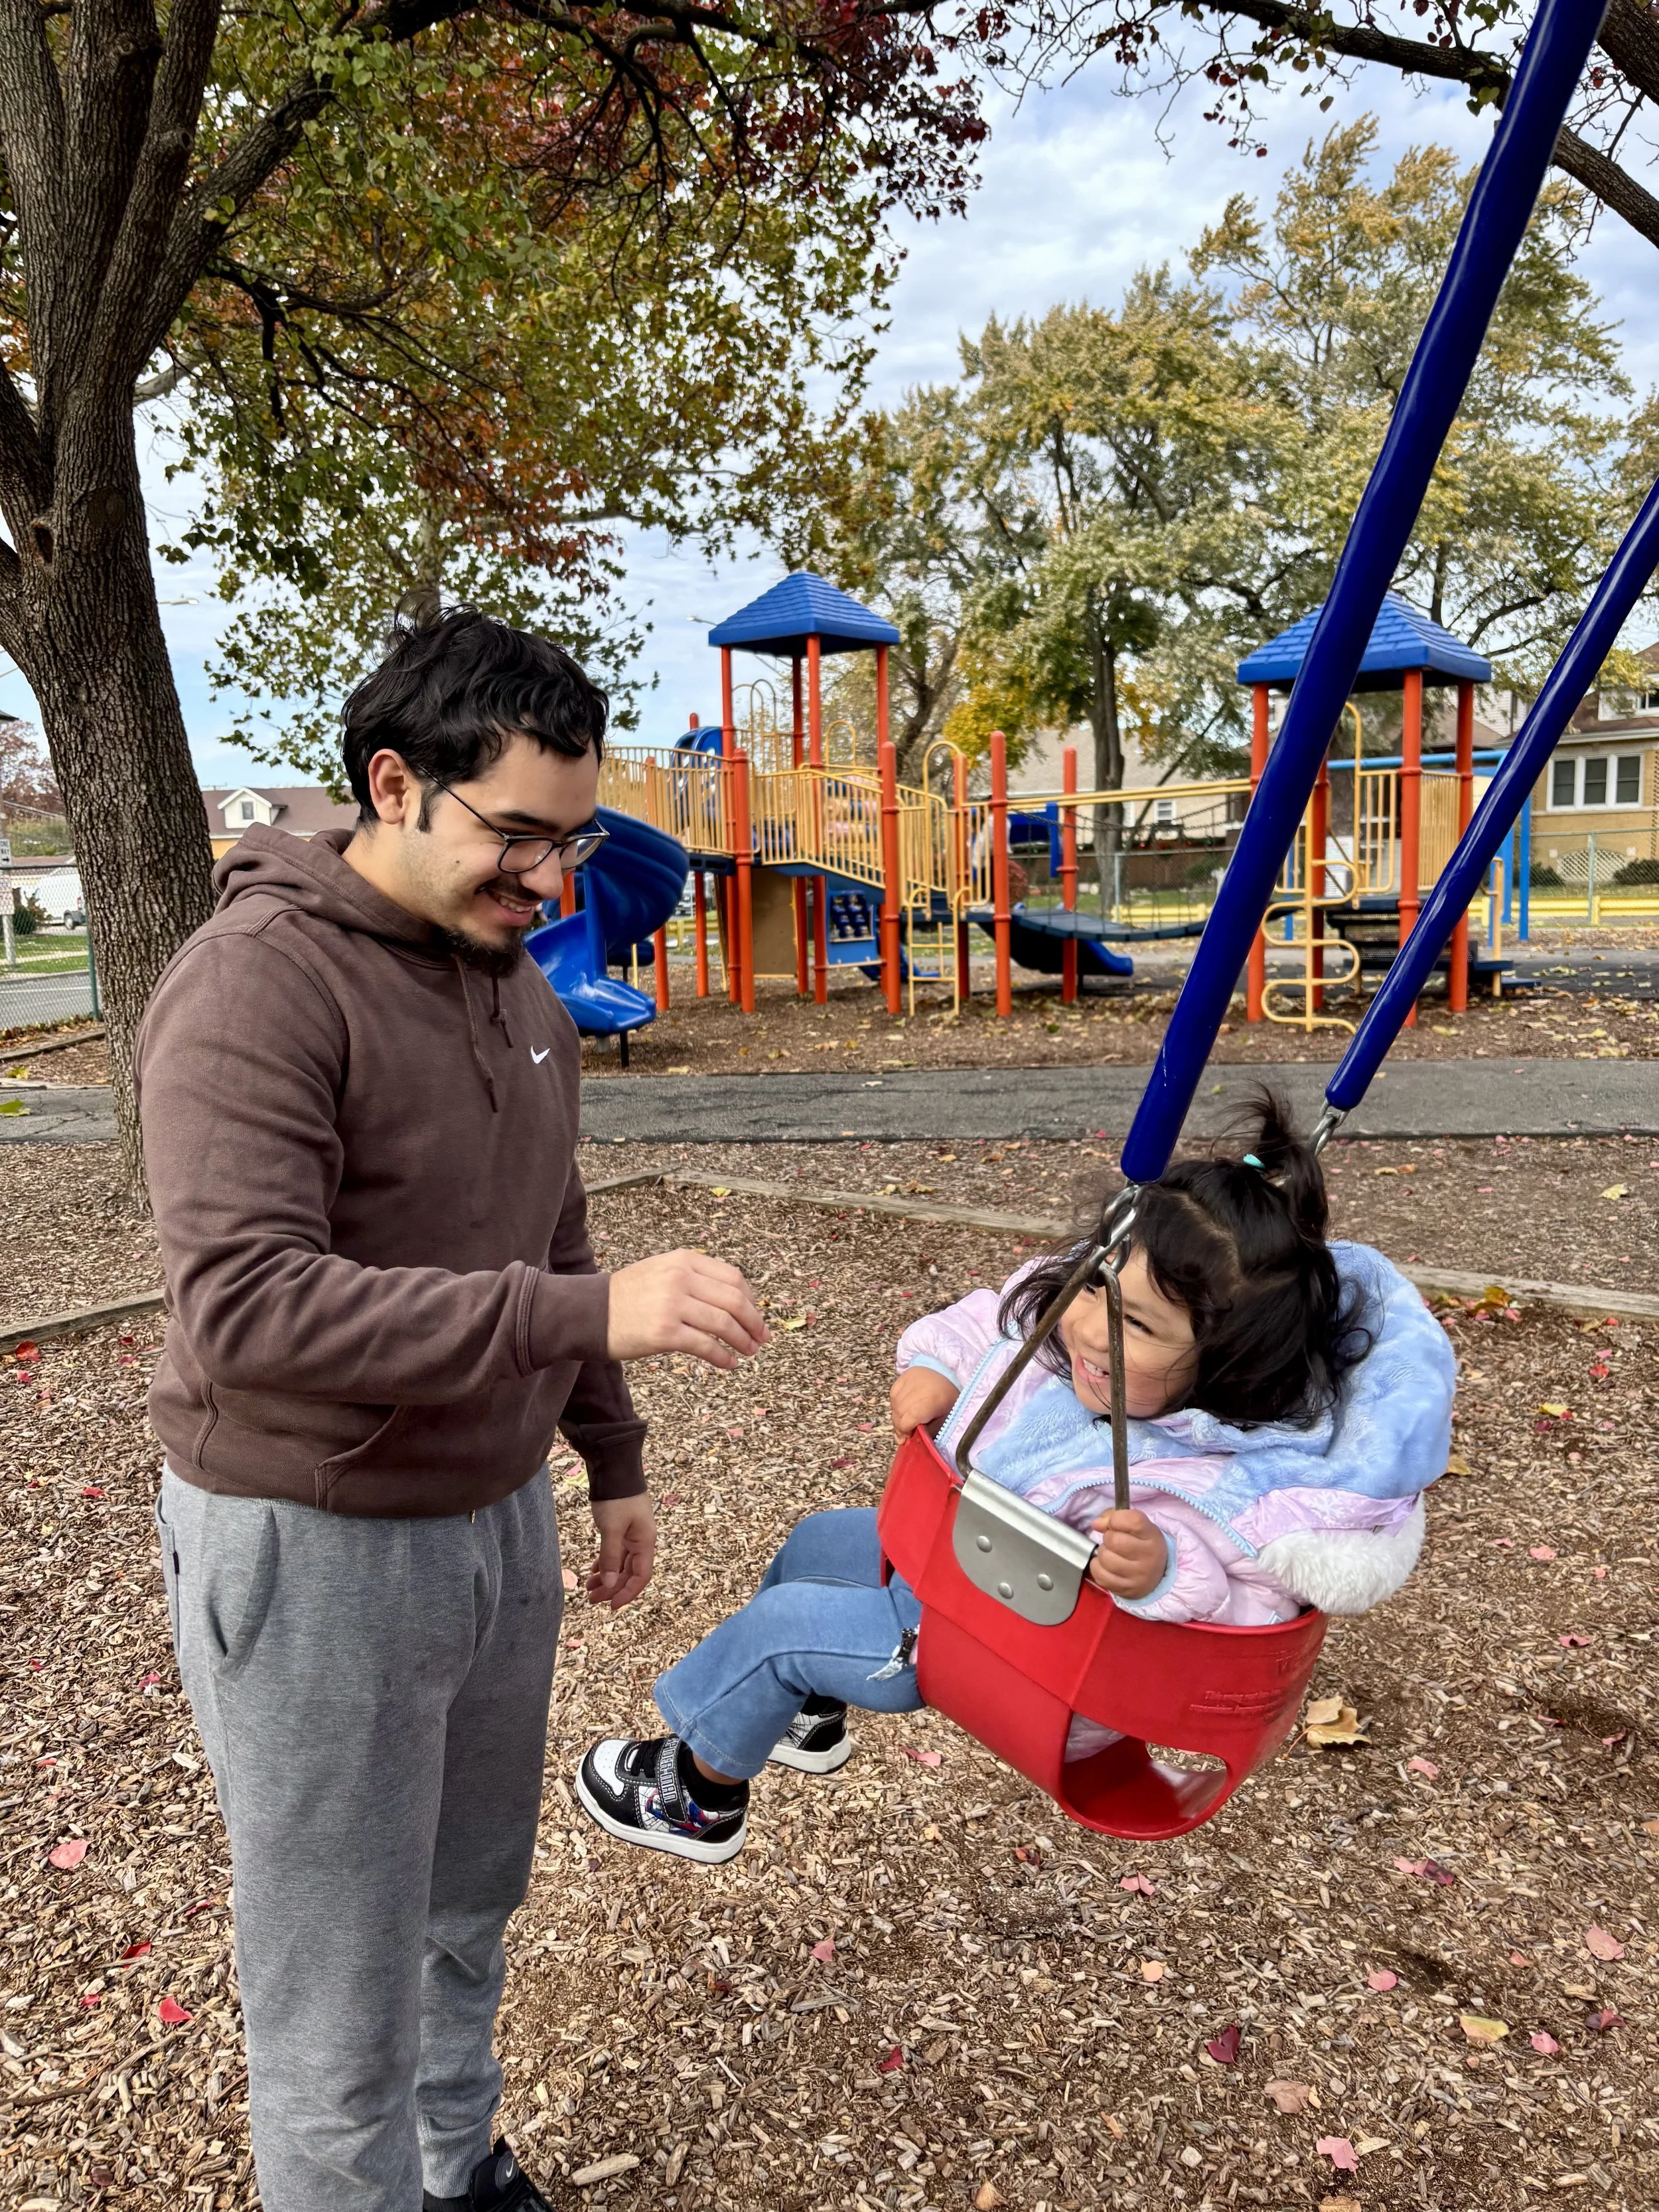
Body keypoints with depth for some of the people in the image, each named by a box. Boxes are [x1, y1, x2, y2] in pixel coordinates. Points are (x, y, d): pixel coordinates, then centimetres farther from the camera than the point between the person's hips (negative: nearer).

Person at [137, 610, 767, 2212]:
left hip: (497, 1520, 8)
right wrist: (588, 1313, -37)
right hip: (311, 1546, -7)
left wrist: (611, 1458, 18)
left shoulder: (514, 980, 6)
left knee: (466, 1916, 25)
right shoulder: (255, 984, -20)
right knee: (341, 2007, 7)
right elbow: (242, 1307, -31)